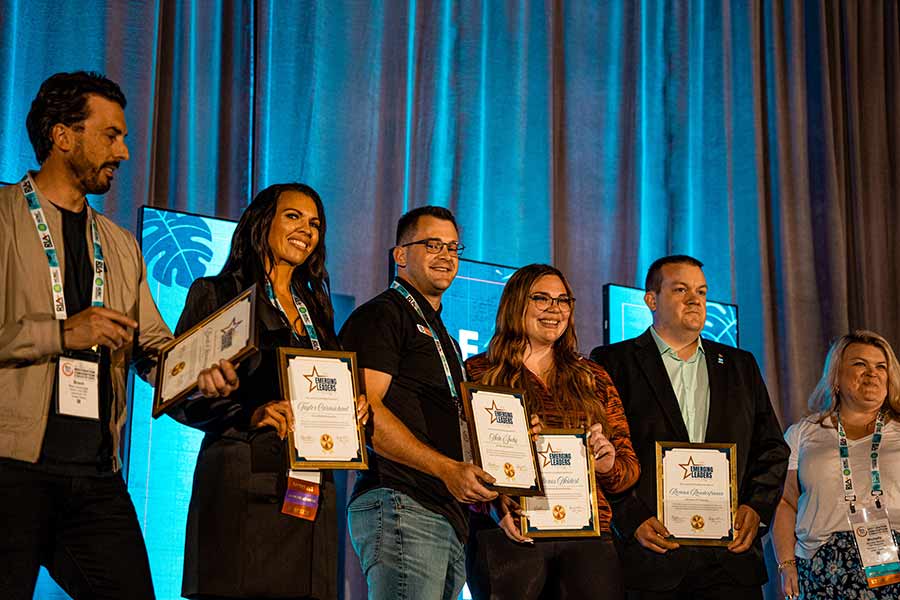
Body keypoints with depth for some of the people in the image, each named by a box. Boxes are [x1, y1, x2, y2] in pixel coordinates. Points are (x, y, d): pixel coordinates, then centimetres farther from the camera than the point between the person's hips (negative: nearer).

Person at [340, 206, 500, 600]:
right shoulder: (381, 315, 0)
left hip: (450, 517, 9)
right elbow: (364, 408, -14)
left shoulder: (442, 338, 29)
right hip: (401, 507, -9)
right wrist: (447, 468, -20)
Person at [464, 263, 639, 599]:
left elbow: (630, 468, 18)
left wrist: (608, 464, -5)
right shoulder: (478, 374, 7)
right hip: (508, 534, -3)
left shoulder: (593, 379, 17)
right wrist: (496, 503, -17)